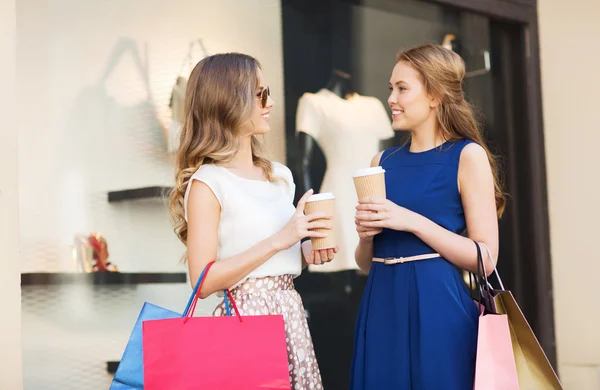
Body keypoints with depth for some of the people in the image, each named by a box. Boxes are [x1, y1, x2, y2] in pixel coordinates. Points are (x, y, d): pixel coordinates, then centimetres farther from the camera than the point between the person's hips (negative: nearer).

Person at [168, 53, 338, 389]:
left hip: (290, 314, 7)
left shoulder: (280, 175, 10)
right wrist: (277, 241, -20)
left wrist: (306, 253, 0)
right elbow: (204, 281, -17)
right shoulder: (207, 183, -11)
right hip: (244, 318, -7)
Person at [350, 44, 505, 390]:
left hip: (437, 307, -5)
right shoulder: (382, 163, 11)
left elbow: (486, 258, -10)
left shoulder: (467, 156, -4)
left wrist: (412, 221, -16)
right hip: (382, 309, 5)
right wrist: (366, 235, -5)